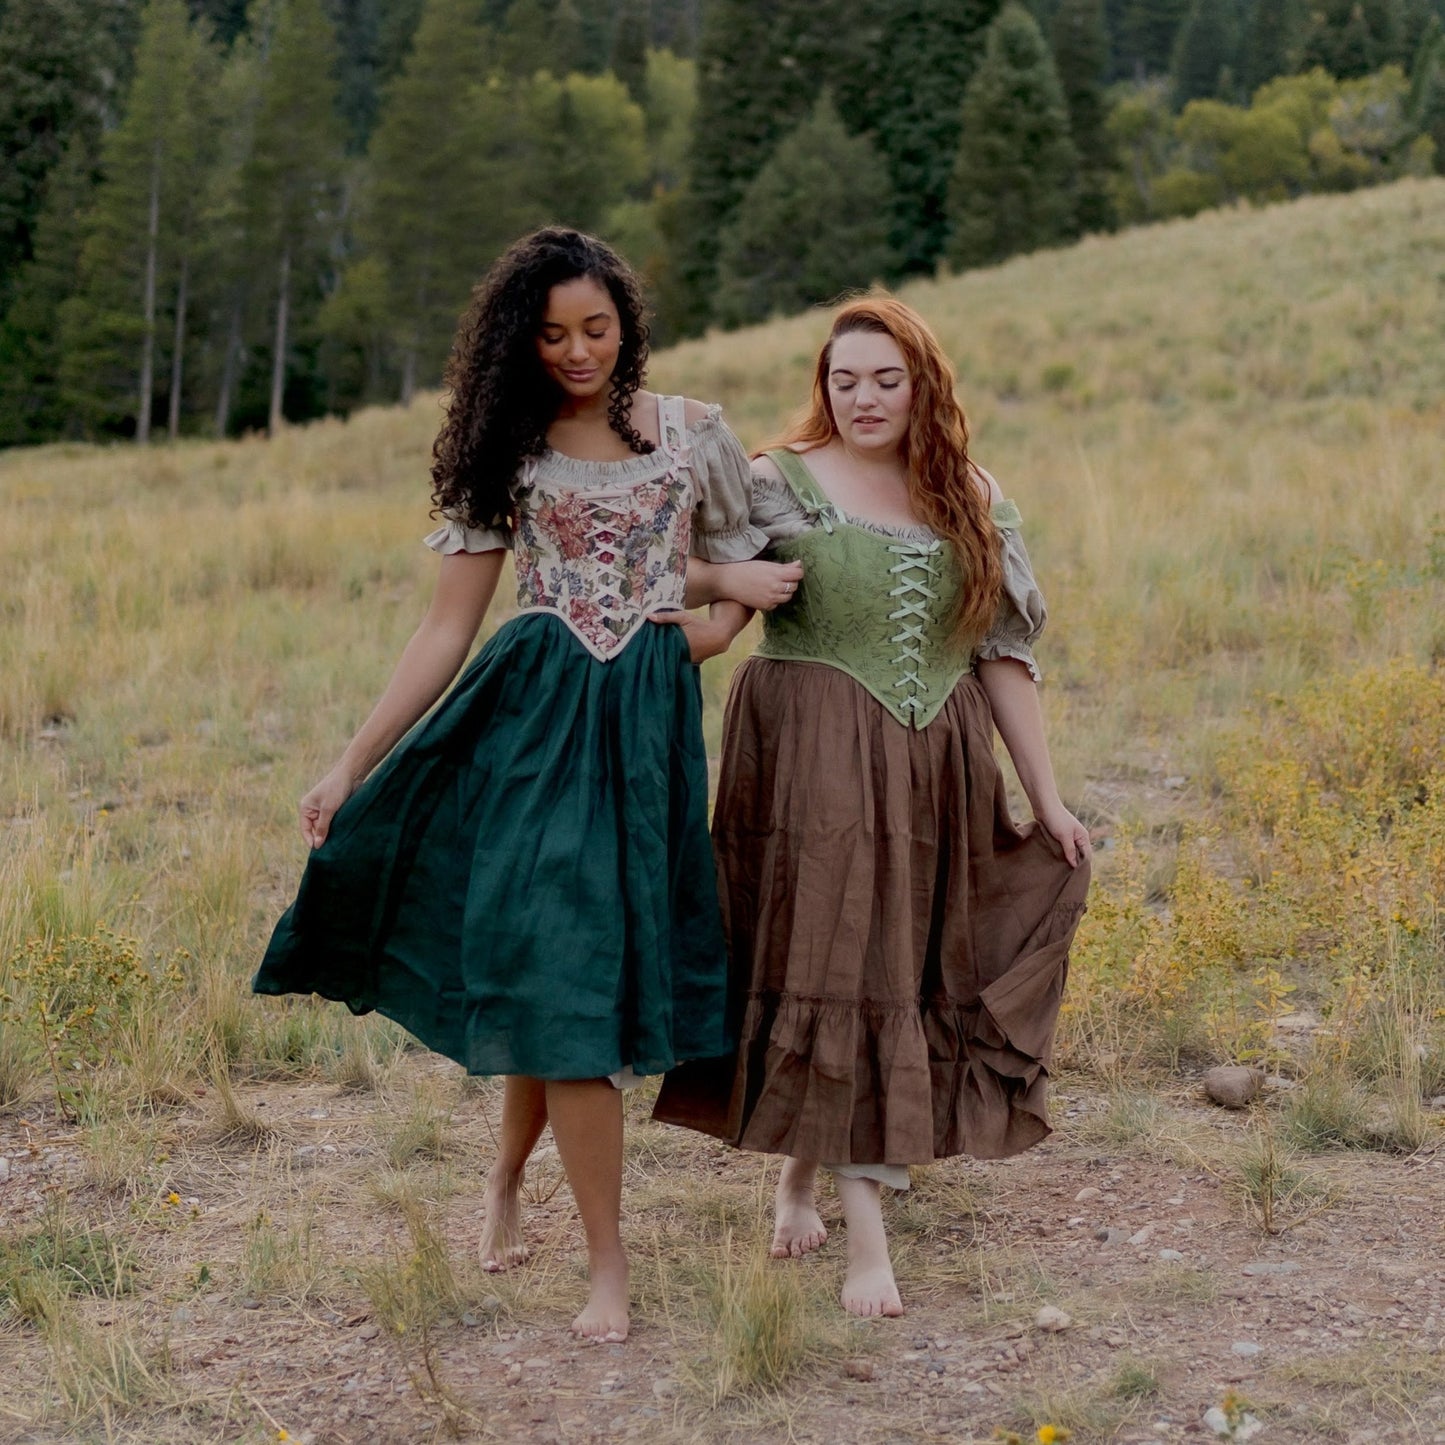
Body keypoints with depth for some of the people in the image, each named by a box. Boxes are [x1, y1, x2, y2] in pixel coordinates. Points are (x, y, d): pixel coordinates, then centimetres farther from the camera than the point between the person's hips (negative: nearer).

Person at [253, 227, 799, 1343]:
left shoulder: (696, 435, 8)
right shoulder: (507, 452, 6)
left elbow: (755, 569, 18)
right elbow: (448, 627, 5)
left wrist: (727, 612, -6)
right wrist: (354, 760, 0)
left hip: (647, 721, 1)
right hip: (533, 714, -1)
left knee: (563, 975, 0)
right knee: (561, 972, -8)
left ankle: (508, 1179, 28)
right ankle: (608, 1263, 1)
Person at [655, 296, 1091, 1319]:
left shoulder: (975, 504, 10)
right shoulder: (778, 486, 0)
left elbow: (1005, 654, 9)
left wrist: (1048, 797, 7)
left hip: (937, 772, 4)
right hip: (815, 762, -4)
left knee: (913, 977, 8)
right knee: (833, 966, -8)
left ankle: (803, 1173, 27)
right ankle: (868, 1232, -6)